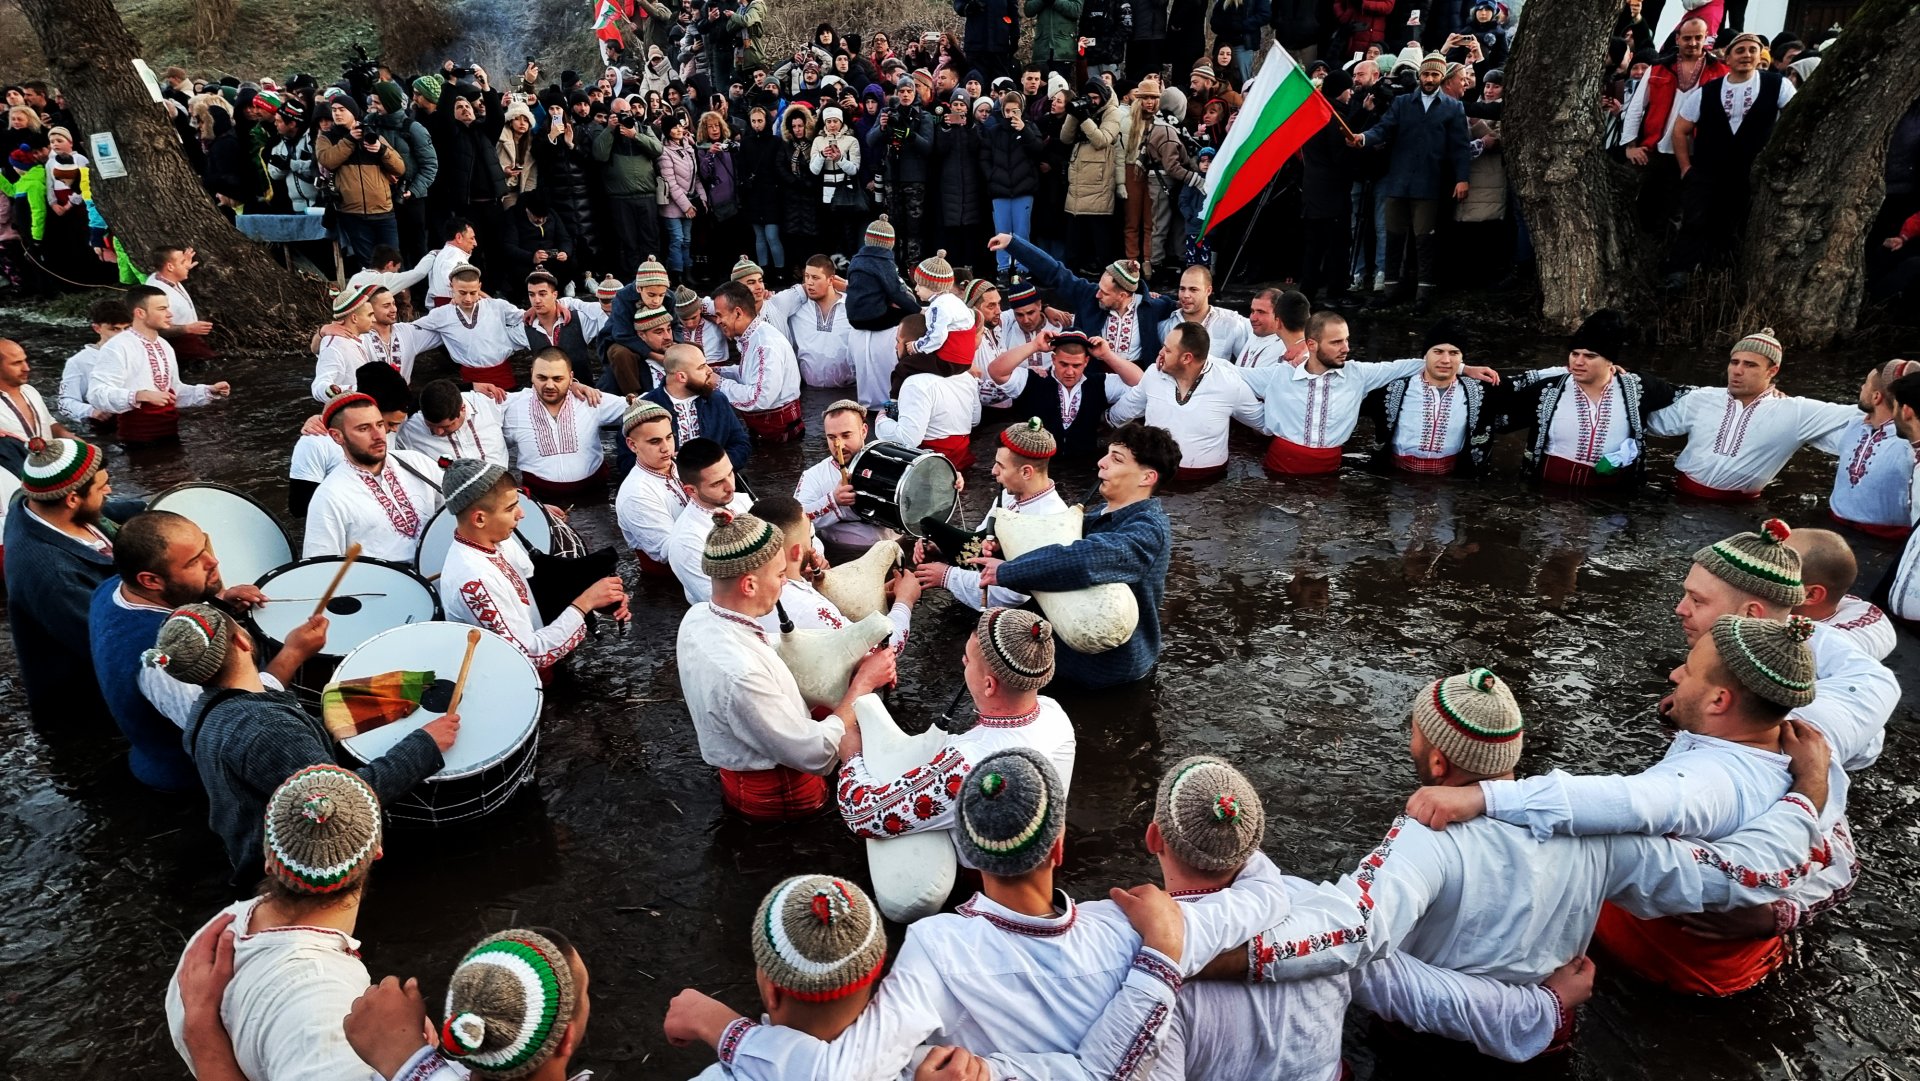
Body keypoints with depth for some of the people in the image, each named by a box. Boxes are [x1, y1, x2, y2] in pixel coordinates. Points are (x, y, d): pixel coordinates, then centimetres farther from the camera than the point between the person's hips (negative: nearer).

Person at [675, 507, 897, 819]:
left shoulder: (698, 616, -11)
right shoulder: (740, 675, -38)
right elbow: (818, 755, -27)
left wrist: (852, 668, -9)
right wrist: (863, 683, -17)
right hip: (777, 793, -8)